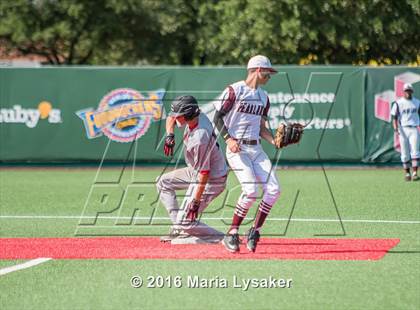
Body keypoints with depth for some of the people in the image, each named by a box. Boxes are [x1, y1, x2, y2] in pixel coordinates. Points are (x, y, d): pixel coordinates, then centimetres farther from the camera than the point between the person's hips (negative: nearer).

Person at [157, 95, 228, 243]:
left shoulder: (200, 139, -34)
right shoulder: (198, 116, -8)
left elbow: (204, 172, -31)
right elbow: (171, 119, 12)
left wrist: (196, 201, -29)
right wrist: (170, 135, -8)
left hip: (212, 180, -10)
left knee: (186, 222, -9)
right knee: (164, 182, 18)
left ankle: (222, 238, -5)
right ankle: (178, 229, 15)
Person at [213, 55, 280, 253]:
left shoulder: (263, 97, 18)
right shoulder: (234, 90, -4)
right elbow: (218, 118, -4)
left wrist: (274, 141, 2)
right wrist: (228, 139, -17)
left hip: (256, 149, 7)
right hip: (237, 148, -7)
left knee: (273, 189, -9)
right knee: (250, 190, -22)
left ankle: (254, 232, 4)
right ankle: (231, 235, -10)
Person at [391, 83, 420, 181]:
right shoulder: (398, 103, 3)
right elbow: (395, 117, -1)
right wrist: (396, 129, -15)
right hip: (403, 130, -1)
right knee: (405, 153, 1)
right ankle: (407, 173, 12)